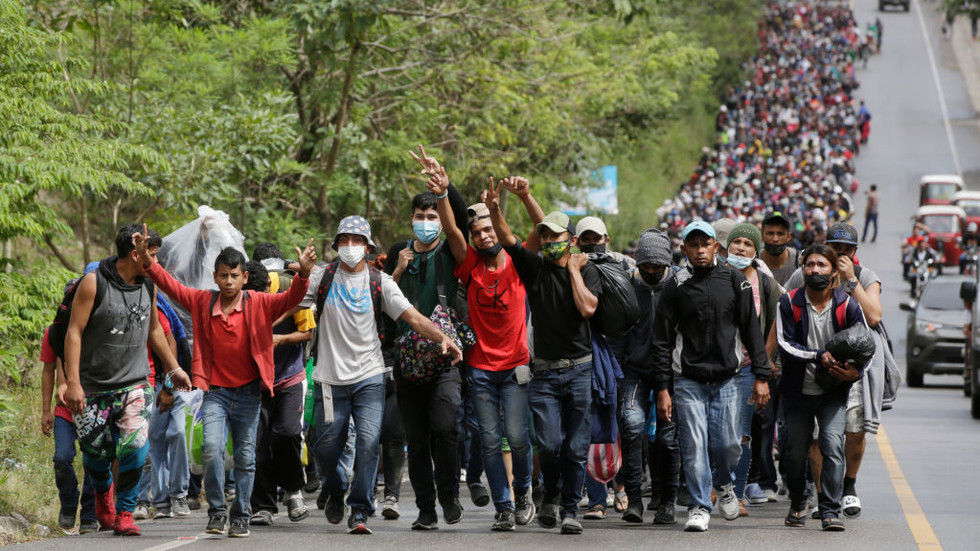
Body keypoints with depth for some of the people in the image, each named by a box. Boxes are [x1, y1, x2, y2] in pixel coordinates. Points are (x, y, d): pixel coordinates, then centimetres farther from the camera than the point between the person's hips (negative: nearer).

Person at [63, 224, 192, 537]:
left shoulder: (148, 284, 5)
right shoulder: (94, 283, -12)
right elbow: (74, 332, -12)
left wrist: (173, 368, 24)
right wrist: (73, 383, -17)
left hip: (134, 383, 3)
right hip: (94, 386, -3)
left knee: (135, 448, -15)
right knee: (97, 451, 3)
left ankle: (124, 513, -2)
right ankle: (103, 491, 37)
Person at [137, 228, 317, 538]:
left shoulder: (259, 305, -4)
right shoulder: (203, 302, 2)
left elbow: (291, 299, -15)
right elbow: (169, 285, 3)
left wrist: (303, 274, -33)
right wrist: (146, 260, -8)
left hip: (248, 392, 0)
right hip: (215, 390, 0)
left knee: (245, 457, 6)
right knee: (211, 449, -16)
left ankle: (240, 517, 17)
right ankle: (217, 512, -3)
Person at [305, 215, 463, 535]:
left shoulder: (379, 282, 3)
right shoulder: (323, 277, 3)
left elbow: (412, 317, -4)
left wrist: (442, 338, -20)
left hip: (369, 378, 0)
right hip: (331, 378, 1)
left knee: (368, 442, -13)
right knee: (326, 447, 4)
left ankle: (360, 511, -4)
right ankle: (335, 492, 34)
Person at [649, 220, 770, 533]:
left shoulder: (734, 282, 4)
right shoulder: (675, 288, 0)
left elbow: (751, 330, 7)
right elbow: (661, 341, 1)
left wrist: (761, 376, 2)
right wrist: (662, 389, -4)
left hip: (725, 380, 1)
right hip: (688, 381, -1)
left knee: (728, 445, -1)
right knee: (694, 446, -5)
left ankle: (724, 485, 30)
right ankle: (699, 507, 6)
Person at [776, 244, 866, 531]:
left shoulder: (847, 305, -3)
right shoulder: (789, 303, -5)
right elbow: (785, 344, -12)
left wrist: (855, 371, -18)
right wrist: (819, 356, -24)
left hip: (833, 392, -1)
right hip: (798, 389, 1)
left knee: (833, 446, -16)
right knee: (795, 451, 8)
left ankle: (830, 510, -13)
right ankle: (797, 504, 31)